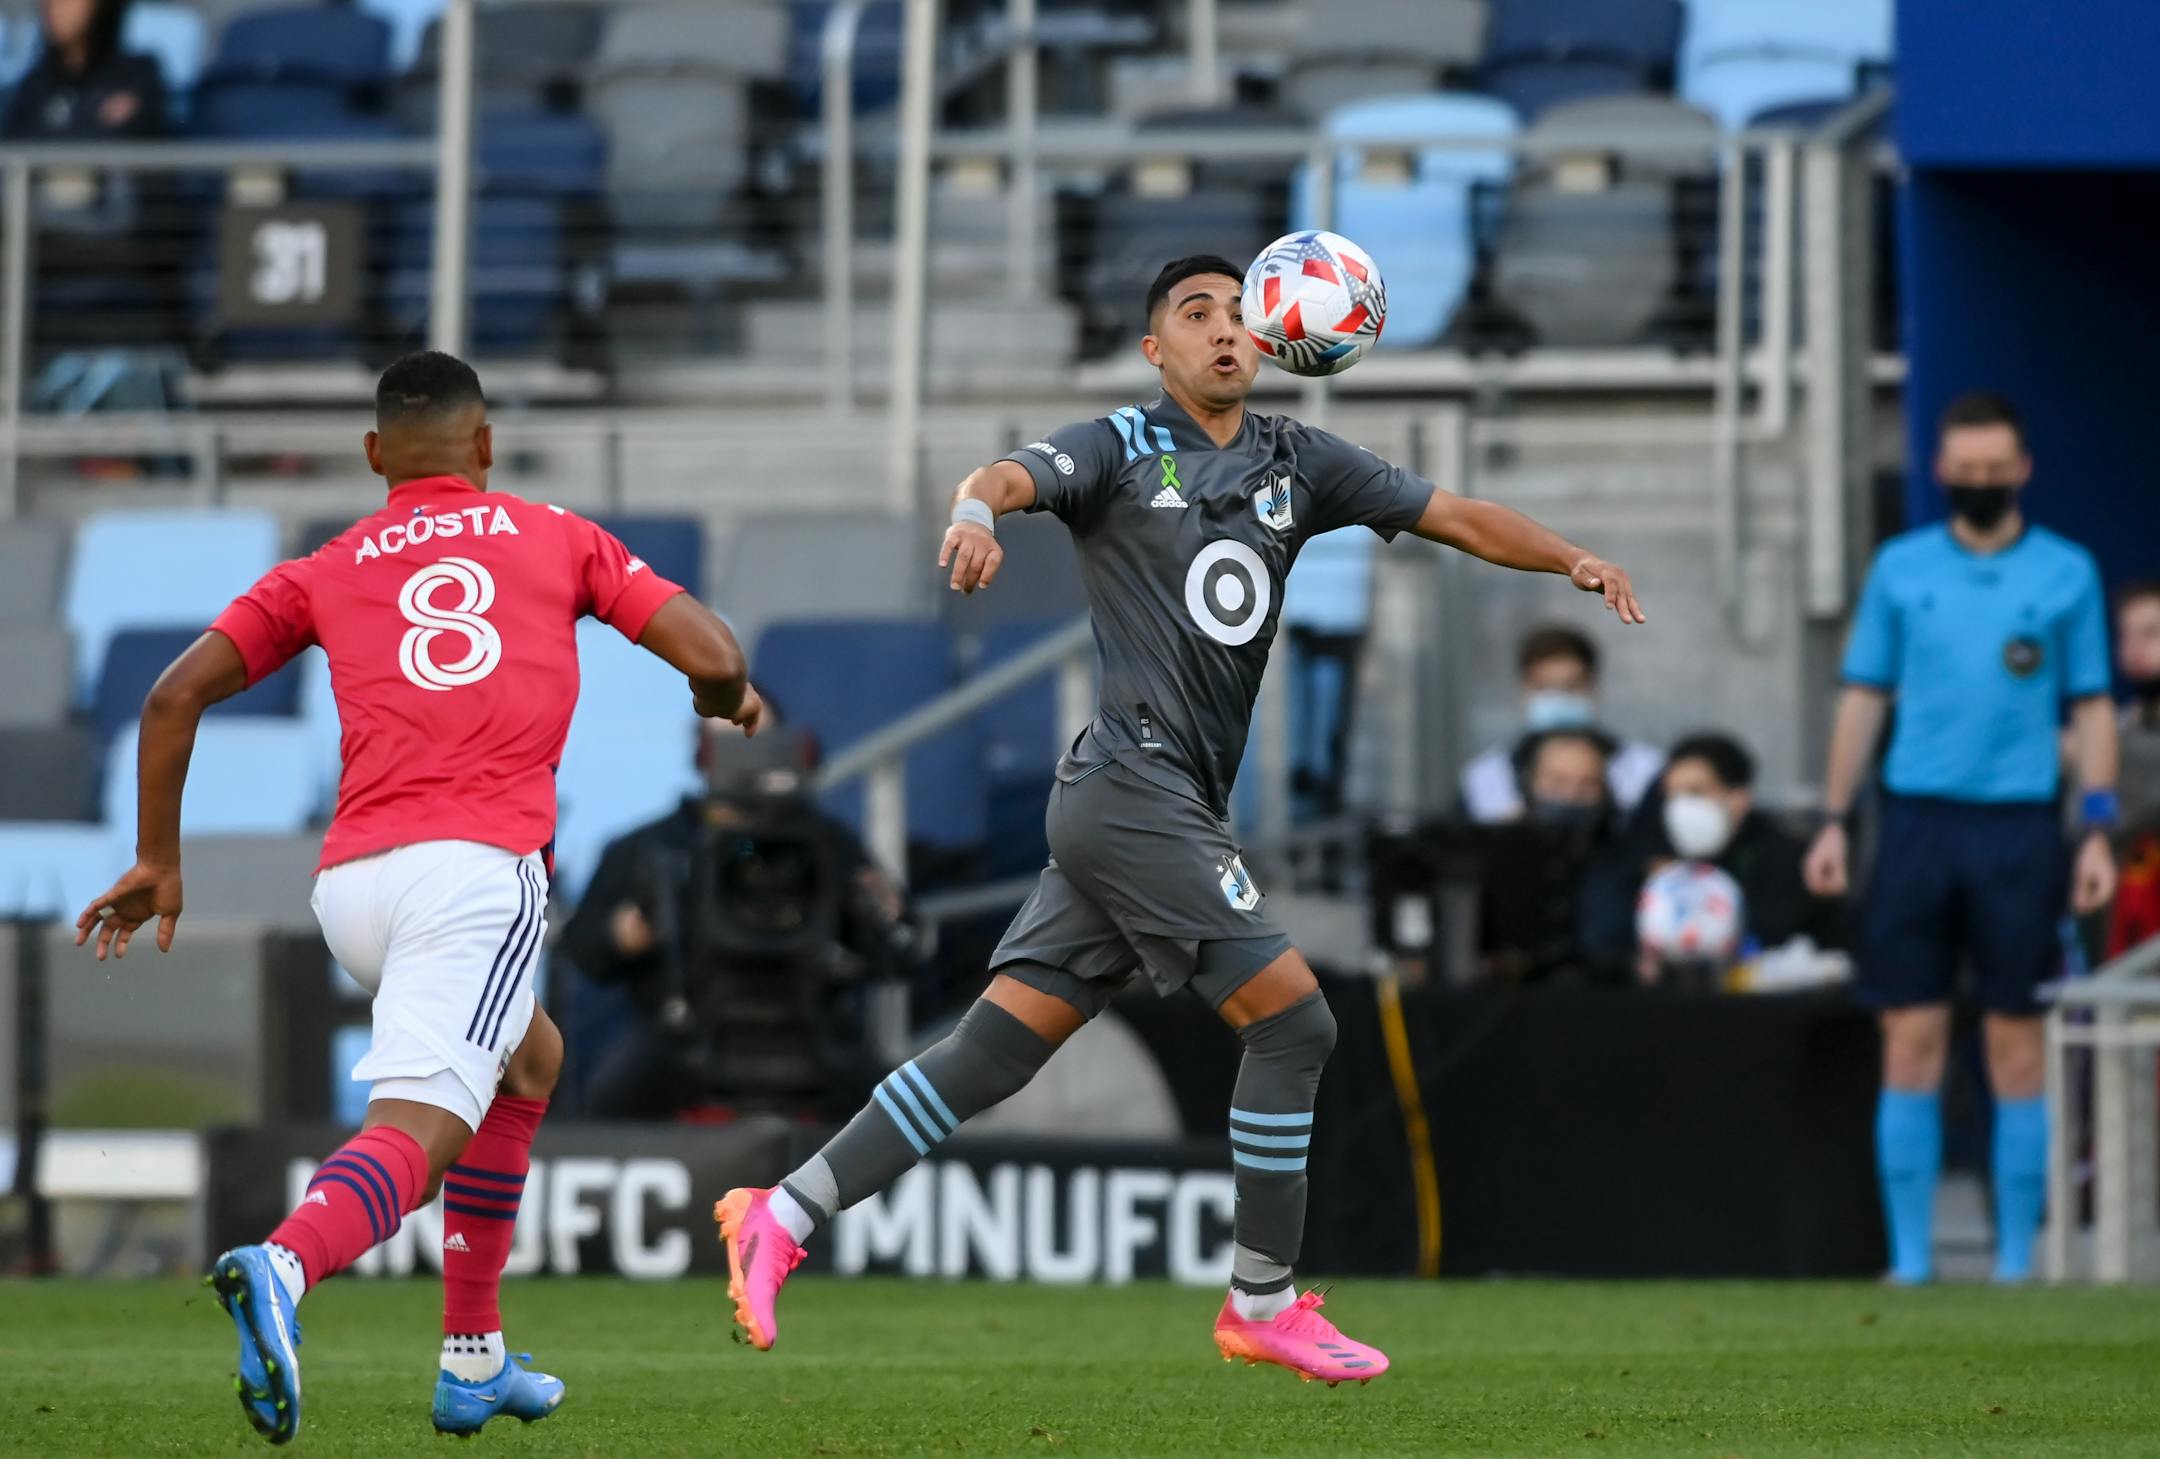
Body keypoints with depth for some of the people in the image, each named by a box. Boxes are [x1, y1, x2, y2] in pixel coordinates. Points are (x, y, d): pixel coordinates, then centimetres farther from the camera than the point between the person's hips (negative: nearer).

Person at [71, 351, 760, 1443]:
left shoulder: (325, 573, 22)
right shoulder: (556, 538, 18)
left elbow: (174, 696, 12)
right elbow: (712, 657, 11)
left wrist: (157, 858, 21)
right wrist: (729, 699, 33)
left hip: (348, 886, 5)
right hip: (479, 866, -4)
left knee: (529, 1060, 29)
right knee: (415, 1134, -17)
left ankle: (474, 1363, 25)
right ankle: (284, 1267, -50)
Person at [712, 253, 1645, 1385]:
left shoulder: (1296, 463, 17)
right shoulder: (1122, 449, 0)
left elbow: (1458, 518, 14)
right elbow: (1013, 476, -19)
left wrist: (1572, 559, -2)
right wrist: (975, 510, -43)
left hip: (1176, 808, 7)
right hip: (1132, 785, -7)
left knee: (995, 1050, 3)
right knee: (1292, 1019, -9)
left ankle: (781, 1219, 6)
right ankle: (1264, 1304, 2)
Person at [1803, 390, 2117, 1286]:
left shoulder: (2066, 572, 5)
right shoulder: (1900, 568, 8)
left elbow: (2092, 707, 6)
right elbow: (1864, 697, 12)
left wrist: (2098, 831, -2)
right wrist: (1834, 821, 5)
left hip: (2019, 825, -1)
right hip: (1918, 817, 1)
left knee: (2016, 1046, 0)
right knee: (1912, 1043, -1)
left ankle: (2015, 1262, 6)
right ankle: (1909, 1261, 3)